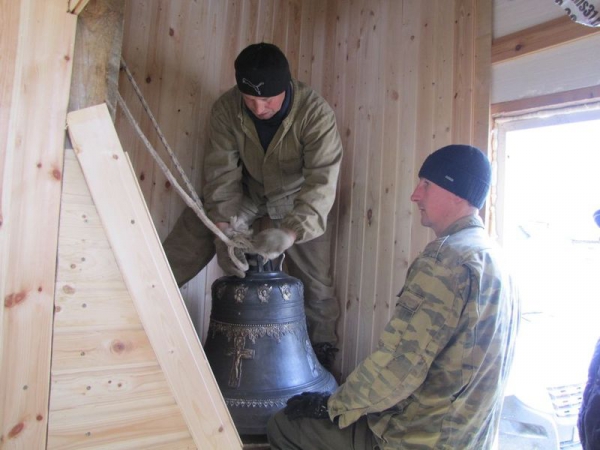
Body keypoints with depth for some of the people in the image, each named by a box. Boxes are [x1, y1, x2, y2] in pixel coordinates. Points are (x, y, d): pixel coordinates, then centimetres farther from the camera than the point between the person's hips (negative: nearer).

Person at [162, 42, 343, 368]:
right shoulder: (226, 109, -21)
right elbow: (222, 171, -20)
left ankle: (322, 351, 21)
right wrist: (225, 226, -33)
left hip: (297, 197, -2)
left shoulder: (315, 112, -30)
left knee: (315, 279, 0)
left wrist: (289, 232, -49)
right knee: (192, 233, -9)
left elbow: (322, 181, -37)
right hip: (247, 191, 2)